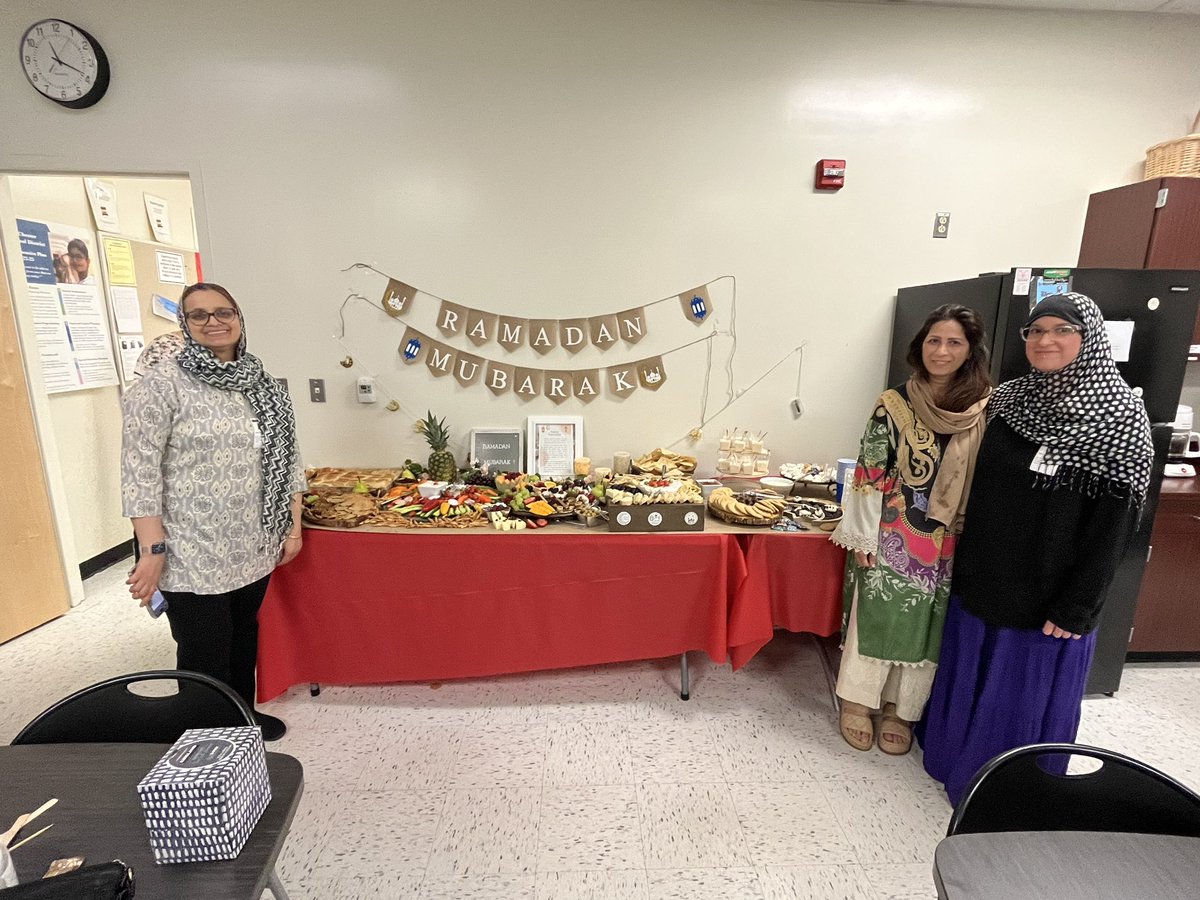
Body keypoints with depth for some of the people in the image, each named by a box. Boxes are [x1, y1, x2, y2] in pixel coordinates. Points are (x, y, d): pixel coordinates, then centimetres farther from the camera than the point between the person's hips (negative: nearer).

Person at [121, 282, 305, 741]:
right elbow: (139, 471, -13)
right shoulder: (160, 384, -10)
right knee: (204, 654, 7)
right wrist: (153, 549, -16)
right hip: (193, 554, -5)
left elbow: (287, 459, 9)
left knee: (244, 637, 20)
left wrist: (294, 527, 7)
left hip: (254, 548, 5)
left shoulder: (263, 386, 6)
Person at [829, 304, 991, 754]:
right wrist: (862, 537, -8)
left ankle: (901, 708, 34)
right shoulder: (894, 403, -7)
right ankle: (857, 700, 29)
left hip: (950, 543, 2)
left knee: (925, 624, 13)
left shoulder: (988, 407, -2)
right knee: (876, 616, 8)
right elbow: (870, 473, -7)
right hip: (892, 537, -2)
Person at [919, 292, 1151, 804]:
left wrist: (1075, 609, -14)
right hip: (981, 581, 5)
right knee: (968, 679, 19)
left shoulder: (1120, 419, -12)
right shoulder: (1006, 401, 1)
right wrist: (962, 565, 7)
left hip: (1048, 596, -4)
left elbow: (1114, 525, -13)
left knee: (1029, 694, 13)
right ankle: (957, 761, 43)